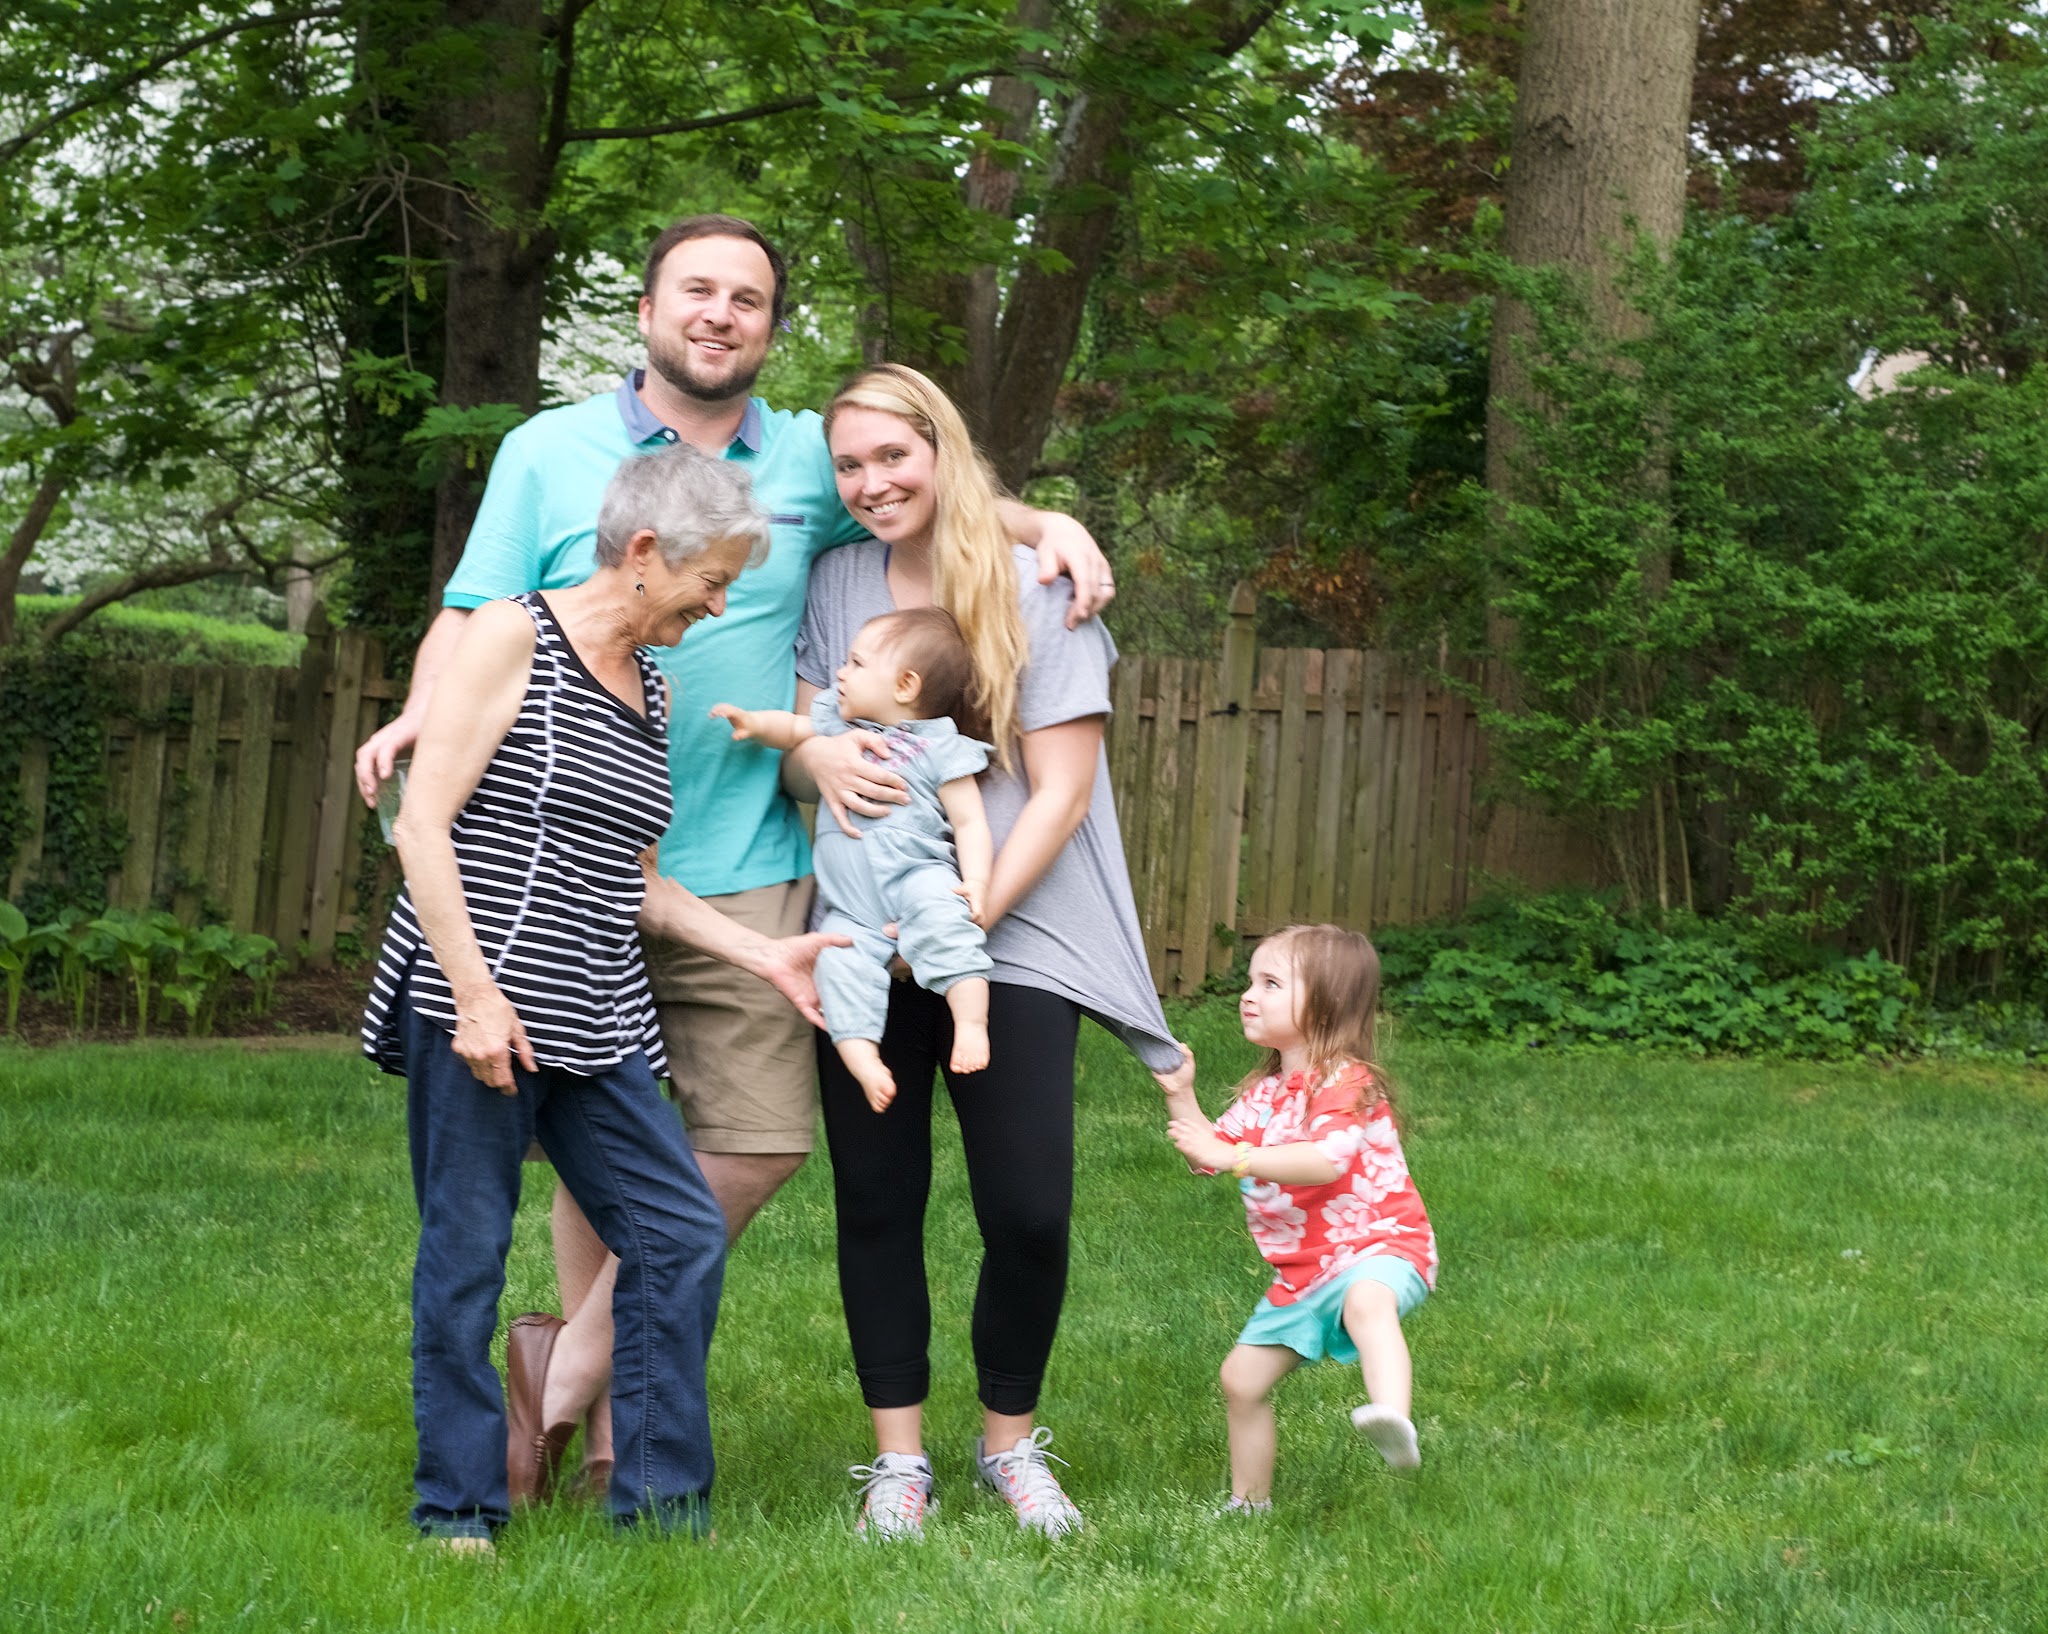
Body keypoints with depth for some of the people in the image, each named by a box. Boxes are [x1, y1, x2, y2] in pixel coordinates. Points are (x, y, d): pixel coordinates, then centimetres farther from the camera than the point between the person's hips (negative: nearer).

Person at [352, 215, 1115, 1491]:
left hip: (746, 869, 2)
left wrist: (1051, 527, 8)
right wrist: (425, 713, -16)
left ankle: (584, 1354, 11)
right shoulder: (549, 451, 7)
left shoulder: (810, 459, 13)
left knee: (759, 1138, -4)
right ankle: (612, 1425, 15)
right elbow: (475, 617, 4)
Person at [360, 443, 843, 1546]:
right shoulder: (515, 638, -4)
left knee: (681, 1236, 2)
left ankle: (659, 1499, 11)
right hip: (478, 1004, -7)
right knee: (468, 1250, -1)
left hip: (596, 1021, 7)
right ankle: (457, 1507, 9)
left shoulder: (651, 690, 18)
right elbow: (422, 823, -10)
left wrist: (765, 955, 15)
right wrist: (474, 992, -18)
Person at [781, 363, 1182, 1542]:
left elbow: (1063, 792, -7)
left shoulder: (1037, 591, -4)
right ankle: (899, 1456, 13)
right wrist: (813, 756, -13)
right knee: (877, 1201, 3)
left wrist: (967, 921, -16)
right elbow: (789, 741, 12)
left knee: (1030, 1212, -7)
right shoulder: (834, 584, 8)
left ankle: (1012, 1444, 13)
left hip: (1011, 942, -3)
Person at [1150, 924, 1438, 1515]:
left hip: (1375, 1248, -9)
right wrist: (1181, 1098, 3)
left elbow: (1324, 1161, -32)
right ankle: (1248, 1504, 28)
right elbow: (1208, 1154, 17)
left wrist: (1234, 1156, -35)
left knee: (1367, 1301, -43)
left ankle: (1393, 1420, -66)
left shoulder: (1345, 1081, -16)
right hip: (1301, 1273, 9)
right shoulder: (1263, 1092, 14)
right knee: (1242, 1378, 11)